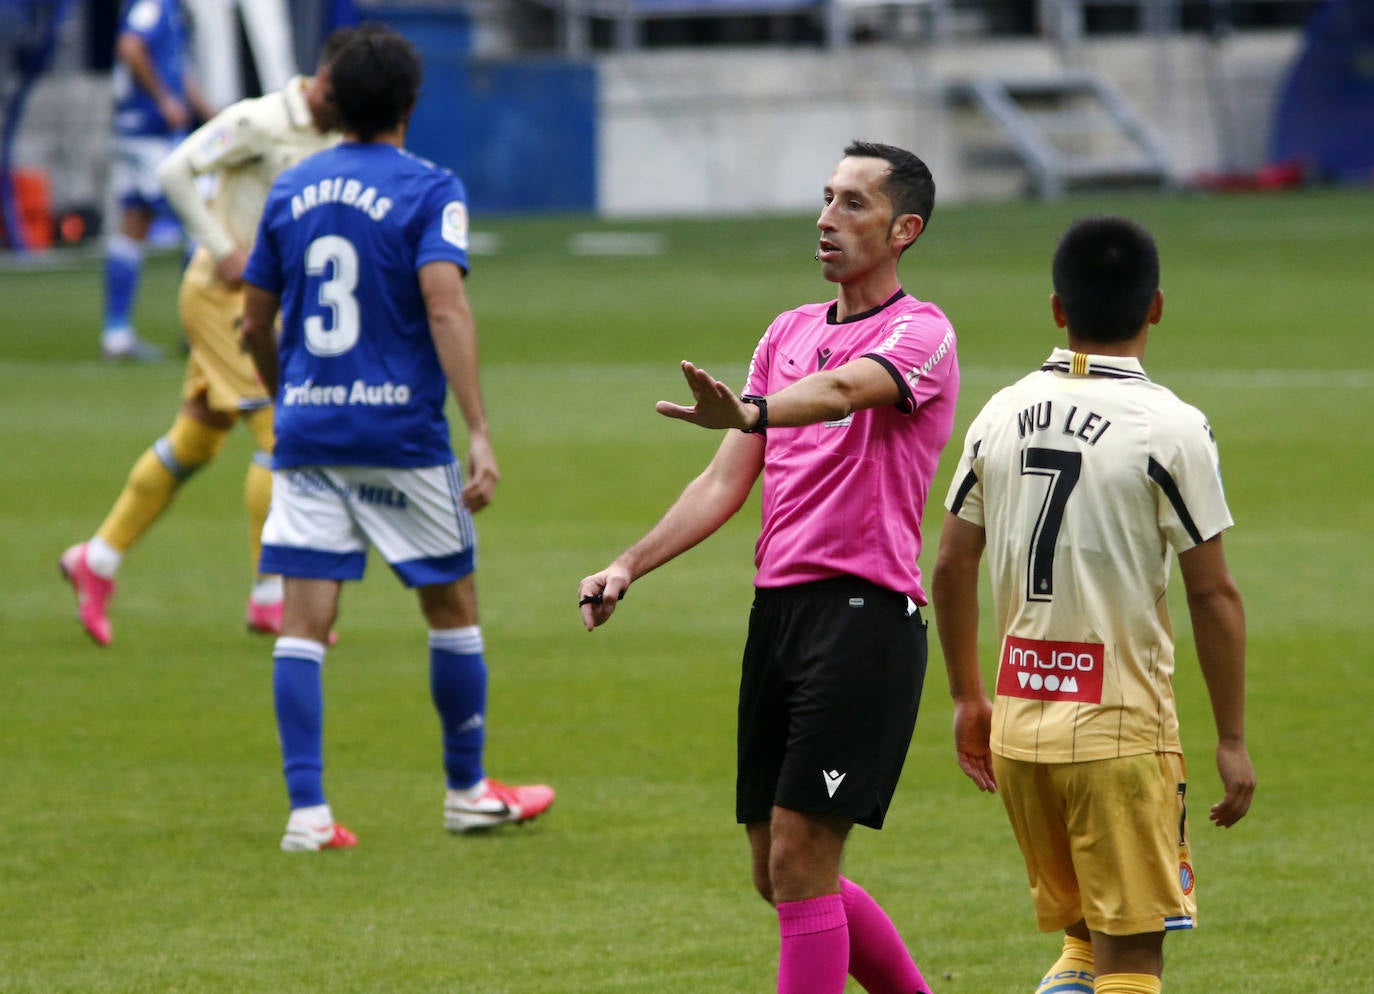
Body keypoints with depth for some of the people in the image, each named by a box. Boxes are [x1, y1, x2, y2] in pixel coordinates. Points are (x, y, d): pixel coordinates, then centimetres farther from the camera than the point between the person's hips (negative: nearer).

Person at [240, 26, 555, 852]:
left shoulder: (291, 192, 9)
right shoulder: (430, 190, -5)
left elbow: (256, 325, 14)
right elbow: (446, 306, -18)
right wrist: (481, 434, -21)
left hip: (308, 433, 4)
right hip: (402, 434, -4)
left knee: (305, 623, 0)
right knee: (454, 609, 14)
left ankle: (307, 810, -9)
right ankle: (469, 792, 23)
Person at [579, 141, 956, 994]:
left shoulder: (920, 333, -5)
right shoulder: (789, 333, 18)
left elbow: (845, 388, -29)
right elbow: (726, 483, 18)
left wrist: (750, 411, -48)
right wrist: (630, 565, 5)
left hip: (864, 612, -8)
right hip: (778, 606, 8)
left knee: (800, 864, -12)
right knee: (779, 874, 11)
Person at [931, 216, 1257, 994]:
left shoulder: (1002, 415, 5)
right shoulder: (1169, 426, -9)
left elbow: (951, 569, 10)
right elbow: (1214, 594, -9)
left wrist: (968, 699, 21)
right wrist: (1233, 741, -2)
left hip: (1018, 725, 5)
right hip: (1121, 729, -5)